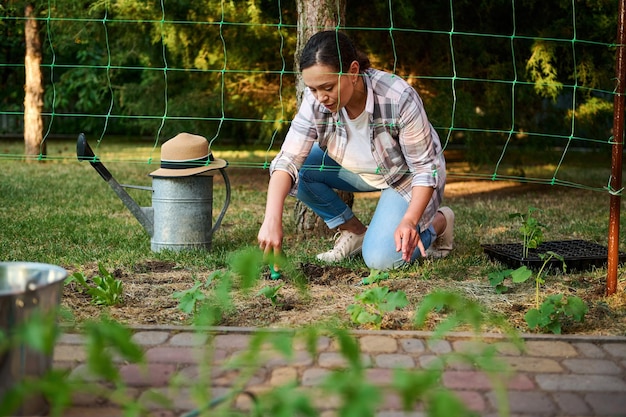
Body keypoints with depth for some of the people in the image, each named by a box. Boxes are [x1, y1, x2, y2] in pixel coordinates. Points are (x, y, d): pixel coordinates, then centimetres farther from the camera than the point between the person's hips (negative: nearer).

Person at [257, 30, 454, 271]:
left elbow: (426, 168, -26)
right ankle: (354, 232, 1)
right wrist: (272, 219, -43)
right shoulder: (316, 101, -24)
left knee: (381, 259, -21)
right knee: (300, 168, -19)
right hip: (357, 170, 5)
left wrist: (409, 221, -40)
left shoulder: (399, 99, -35)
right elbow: (288, 159, -29)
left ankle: (439, 222, 9)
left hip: (406, 177, -5)